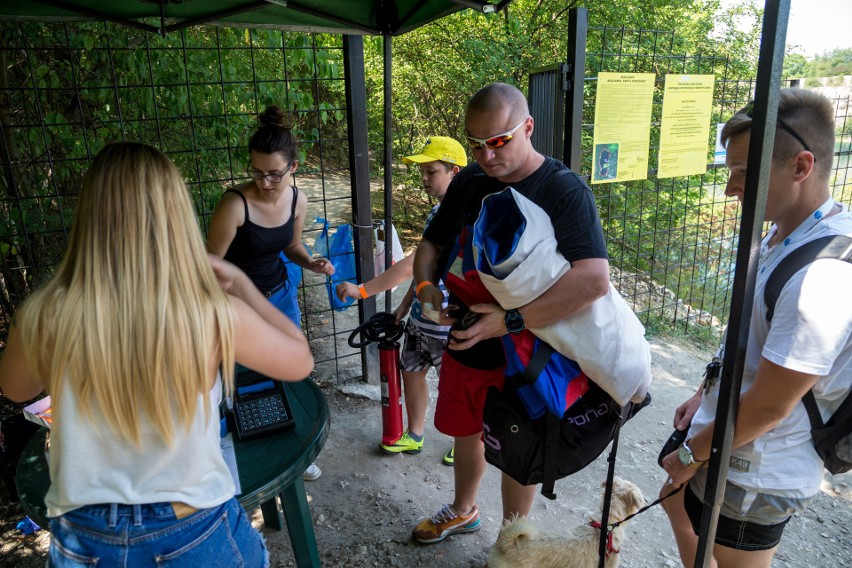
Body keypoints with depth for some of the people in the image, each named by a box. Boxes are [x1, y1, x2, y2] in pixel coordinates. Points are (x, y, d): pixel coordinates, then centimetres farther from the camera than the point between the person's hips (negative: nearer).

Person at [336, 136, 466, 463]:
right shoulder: (437, 212, 7)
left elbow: (412, 264, -31)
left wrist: (362, 290, -28)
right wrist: (405, 305, 15)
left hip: (447, 323, -9)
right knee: (411, 372, 20)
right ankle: (414, 436, 41)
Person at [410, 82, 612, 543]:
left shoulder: (565, 190, -19)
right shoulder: (468, 182, 1)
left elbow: (594, 280, -31)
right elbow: (431, 246, 10)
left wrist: (511, 320, -34)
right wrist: (426, 287, -11)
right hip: (462, 345, 6)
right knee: (465, 433, 24)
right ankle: (463, 510, 52)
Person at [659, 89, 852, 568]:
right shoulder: (786, 233, -2)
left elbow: (767, 407, -27)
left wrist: (692, 453, -13)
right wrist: (707, 395, 12)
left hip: (755, 476, -9)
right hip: (724, 431, 9)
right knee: (678, 503, 30)